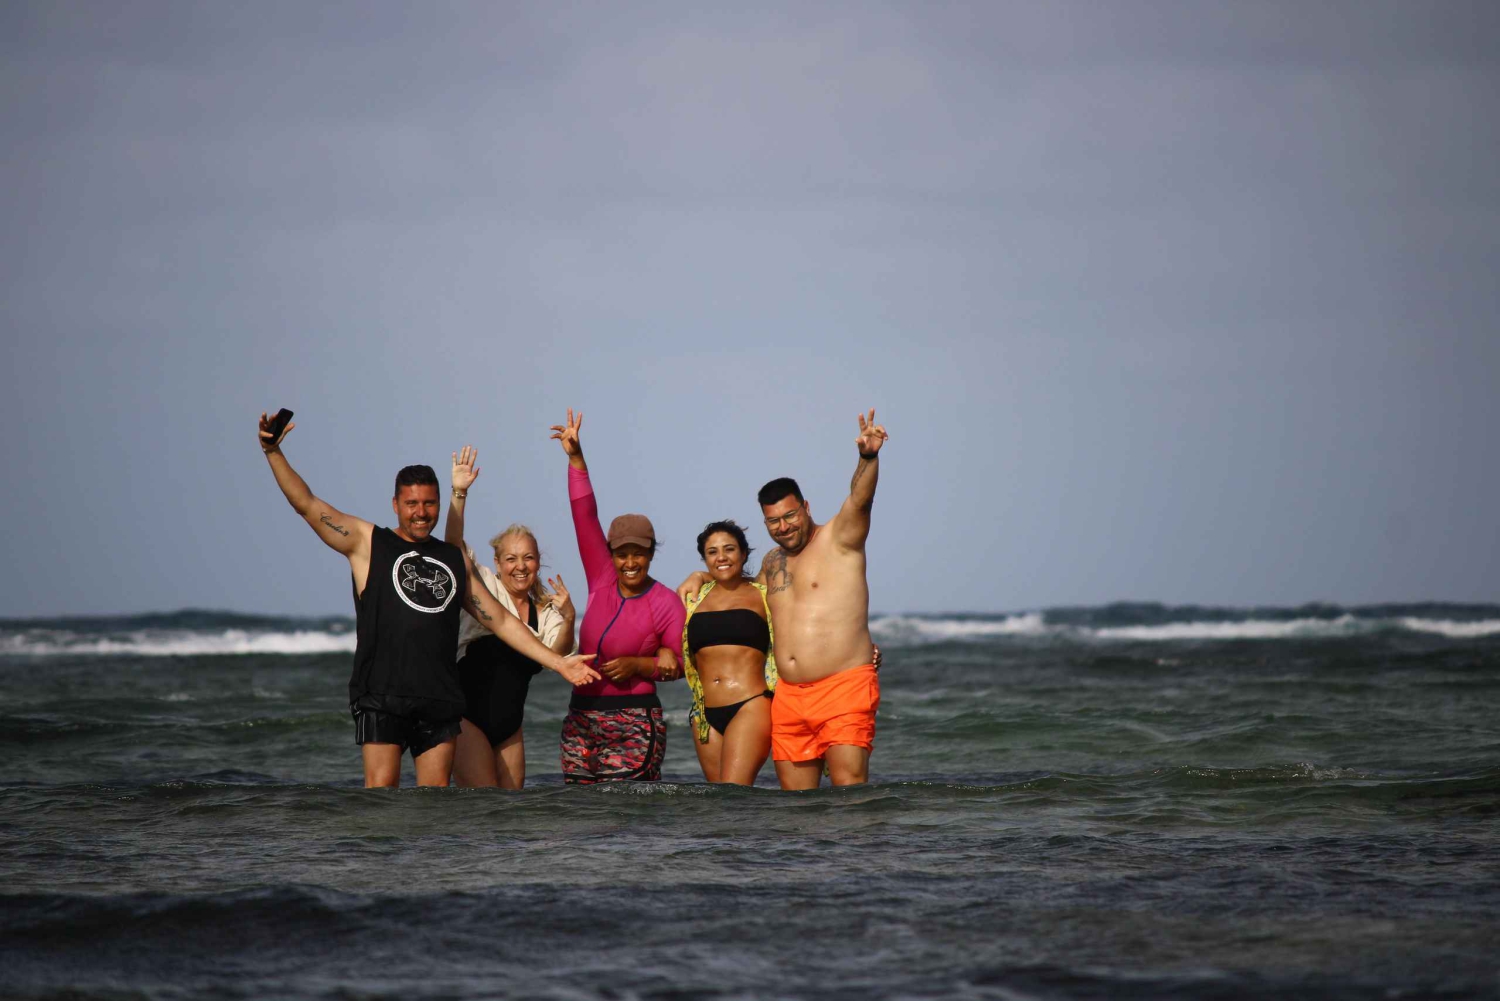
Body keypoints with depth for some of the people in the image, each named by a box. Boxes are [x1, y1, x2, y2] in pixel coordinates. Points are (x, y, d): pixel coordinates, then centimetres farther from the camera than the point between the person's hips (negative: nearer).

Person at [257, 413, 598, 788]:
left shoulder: (455, 560, 19)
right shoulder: (368, 543, 8)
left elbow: (501, 621, 22)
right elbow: (306, 504, 1)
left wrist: (558, 662, 18)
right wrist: (273, 451, -10)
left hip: (440, 699, 4)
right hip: (382, 696, -4)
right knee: (381, 787, -14)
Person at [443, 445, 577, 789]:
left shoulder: (545, 611, 10)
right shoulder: (486, 589, -3)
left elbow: (556, 656, -6)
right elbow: (454, 546, -16)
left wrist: (568, 620, -25)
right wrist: (458, 494, -28)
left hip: (508, 725, 6)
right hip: (468, 717, -6)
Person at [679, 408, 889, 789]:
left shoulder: (839, 539, 1)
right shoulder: (772, 561, 20)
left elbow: (859, 498, -19)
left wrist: (868, 458, -38)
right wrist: (701, 577, 29)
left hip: (844, 687, -6)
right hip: (789, 696, 7)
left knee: (849, 786, -17)